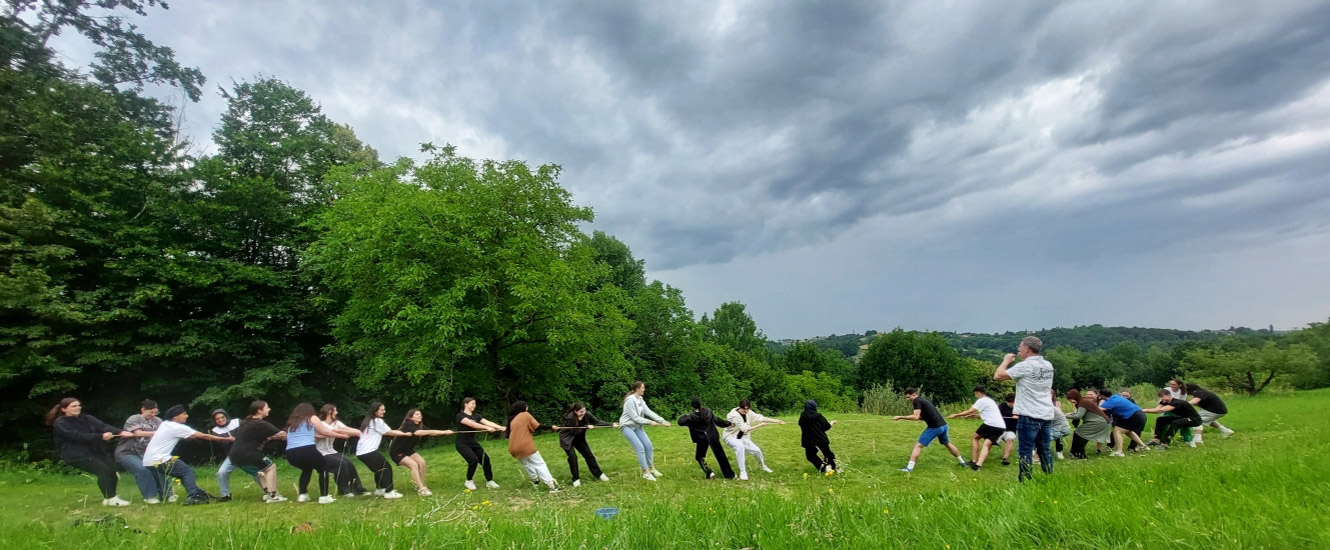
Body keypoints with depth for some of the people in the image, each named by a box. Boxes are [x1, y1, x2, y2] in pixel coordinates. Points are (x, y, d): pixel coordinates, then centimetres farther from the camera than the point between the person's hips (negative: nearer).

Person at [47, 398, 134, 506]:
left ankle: (110, 497, 1)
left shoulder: (87, 418, 11)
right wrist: (101, 436, -31)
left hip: (94, 450, 6)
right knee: (103, 470, -20)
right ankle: (110, 498, -12)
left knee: (112, 467, -12)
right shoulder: (60, 424, -5)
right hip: (76, 455, -6)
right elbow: (78, 436, -20)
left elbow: (103, 426, -6)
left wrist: (120, 432, -25)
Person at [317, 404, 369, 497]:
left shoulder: (336, 422, 7)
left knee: (349, 464, -12)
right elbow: (337, 431, -28)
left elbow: (347, 429, -10)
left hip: (331, 451, 7)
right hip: (321, 454, -7)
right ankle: (343, 490, -10)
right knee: (342, 464, -25)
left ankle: (357, 489, -5)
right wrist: (355, 432, -34)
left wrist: (361, 432, -28)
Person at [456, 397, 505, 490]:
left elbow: (487, 422, -9)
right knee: (474, 460, -23)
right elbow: (472, 424, -28)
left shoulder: (476, 415, 5)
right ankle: (468, 481, 0)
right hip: (462, 444, -6)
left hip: (473, 443, 6)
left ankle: (489, 481, 13)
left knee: (485, 459, -2)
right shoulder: (460, 416, -14)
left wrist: (501, 427, -24)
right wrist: (487, 428, -37)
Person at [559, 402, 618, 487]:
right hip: (567, 438, -5)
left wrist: (611, 424, -26)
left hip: (579, 438, 5)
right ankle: (576, 479, -4)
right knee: (572, 456, -19)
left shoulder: (587, 414, -20)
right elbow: (574, 431, -26)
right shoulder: (569, 417, -32)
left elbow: (597, 421, -17)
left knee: (588, 454, 3)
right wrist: (586, 427, -32)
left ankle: (598, 474, 16)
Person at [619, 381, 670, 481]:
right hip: (627, 426, -8)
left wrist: (662, 421, -6)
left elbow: (649, 412, 1)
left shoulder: (640, 399, 4)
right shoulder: (630, 400, -22)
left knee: (648, 445, 2)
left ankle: (651, 468, 19)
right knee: (640, 447, -16)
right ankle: (645, 472, -7)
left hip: (637, 426, 8)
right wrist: (650, 422, -21)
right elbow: (635, 417, -22)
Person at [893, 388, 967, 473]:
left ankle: (909, 467, -13)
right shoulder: (923, 400, 17)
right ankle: (962, 462, 45)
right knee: (948, 444, 31)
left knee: (918, 445, -7)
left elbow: (916, 417, -20)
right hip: (943, 425, 9)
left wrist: (900, 417, -18)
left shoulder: (917, 401, -10)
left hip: (935, 427, -9)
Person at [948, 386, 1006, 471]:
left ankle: (974, 461, 9)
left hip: (991, 424, -7)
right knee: (986, 444, 3)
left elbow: (969, 411, -5)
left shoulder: (982, 400, 0)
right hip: (1002, 426, 7)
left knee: (975, 437, 14)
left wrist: (956, 415, 2)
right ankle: (979, 464, -16)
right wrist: (974, 415, 41)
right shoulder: (990, 400, 27)